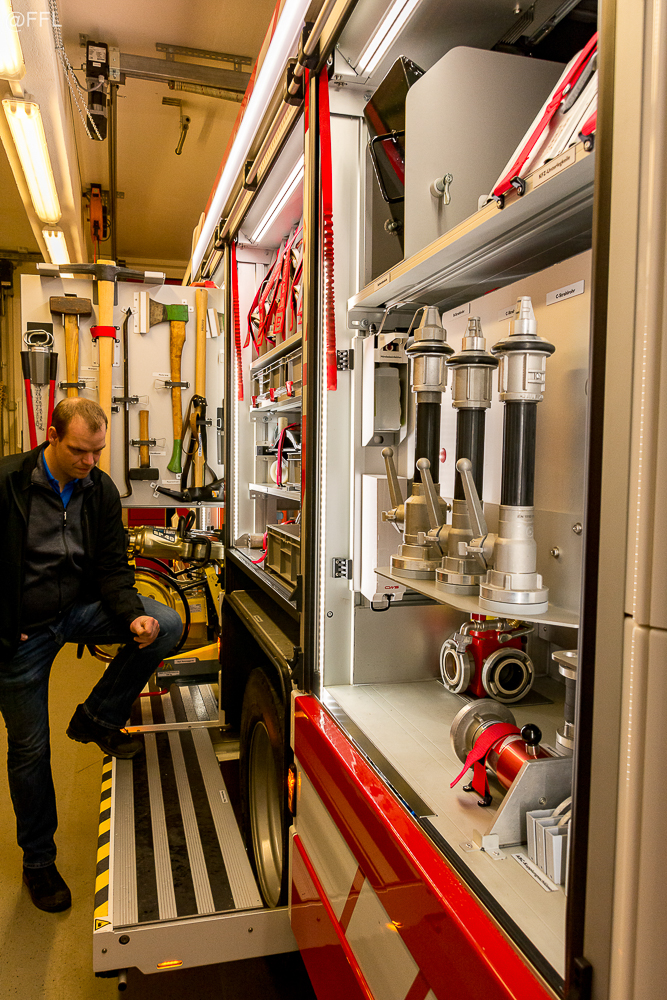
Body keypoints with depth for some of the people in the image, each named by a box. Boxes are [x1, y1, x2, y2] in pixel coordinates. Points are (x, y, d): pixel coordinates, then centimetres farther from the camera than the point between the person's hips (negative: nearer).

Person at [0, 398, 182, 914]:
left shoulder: (102, 490, -4)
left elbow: (112, 567, -4)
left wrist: (133, 616, -22)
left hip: (78, 607, 4)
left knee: (168, 624, -19)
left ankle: (98, 717, 2)